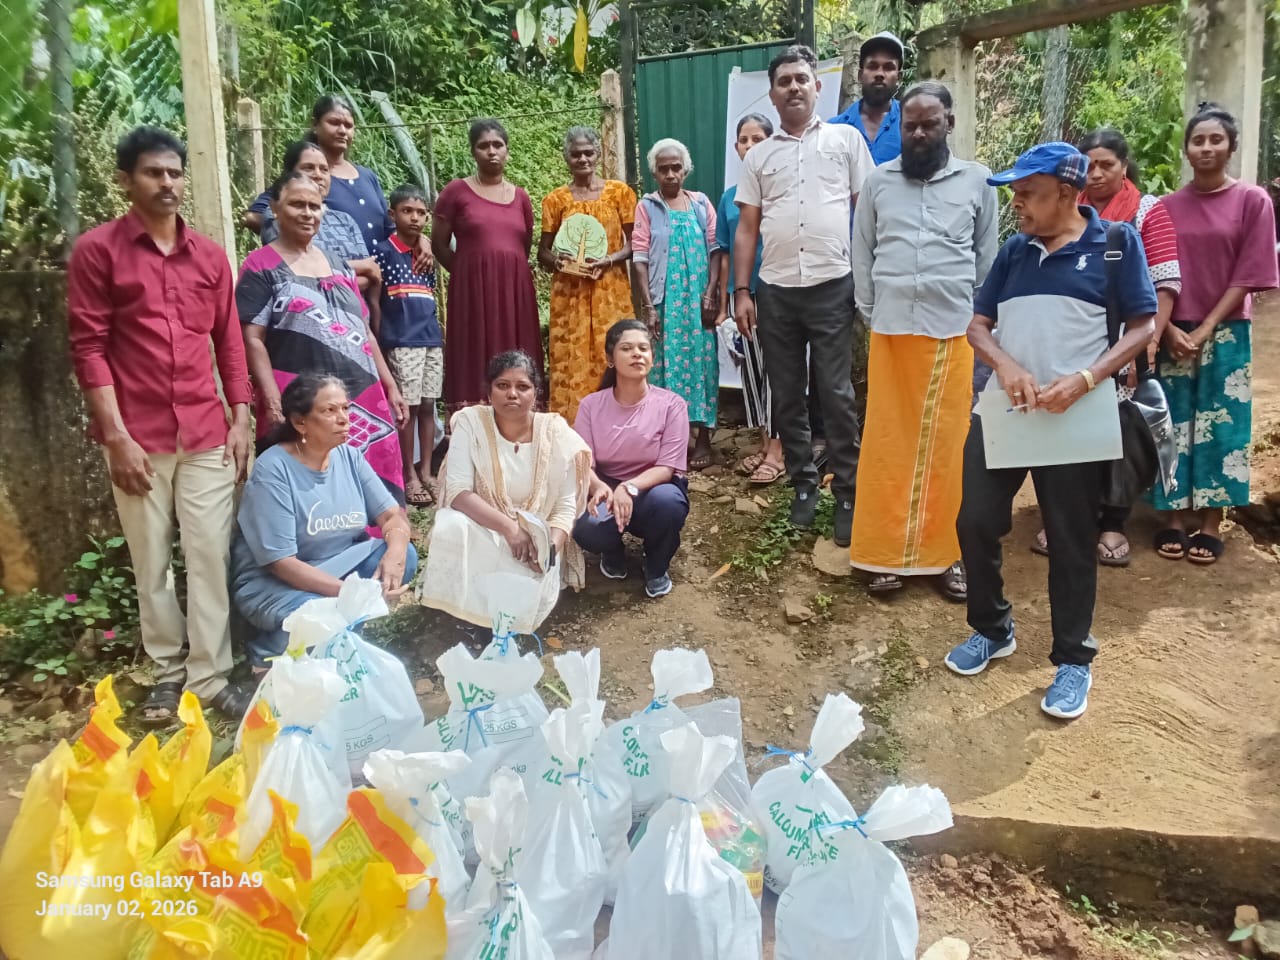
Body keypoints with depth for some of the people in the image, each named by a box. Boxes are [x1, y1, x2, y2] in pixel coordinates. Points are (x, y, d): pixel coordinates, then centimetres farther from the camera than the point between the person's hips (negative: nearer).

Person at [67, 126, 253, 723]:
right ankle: (168, 672, 22)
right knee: (151, 562, 8)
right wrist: (116, 436, -11)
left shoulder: (209, 255, 10)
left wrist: (241, 420, 5)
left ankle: (210, 675, 12)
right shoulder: (97, 251, -1)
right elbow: (89, 348, -5)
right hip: (138, 437, -2)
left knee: (211, 554, 2)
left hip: (207, 434, 3)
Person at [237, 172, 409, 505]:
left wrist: (390, 387, 14)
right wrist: (273, 403, -17)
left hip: (364, 398, 6)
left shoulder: (338, 266, 18)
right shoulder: (261, 267, 1)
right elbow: (252, 340, -7)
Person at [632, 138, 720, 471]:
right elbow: (641, 257, -1)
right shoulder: (647, 206, 3)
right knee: (666, 365, 2)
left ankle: (702, 438, 8)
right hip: (664, 301, -1)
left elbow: (715, 250, 5)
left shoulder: (701, 203, 8)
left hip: (698, 299, 1)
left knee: (701, 362, 2)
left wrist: (710, 294, -6)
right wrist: (647, 305, -8)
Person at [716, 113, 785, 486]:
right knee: (751, 368, 10)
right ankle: (764, 441, 22)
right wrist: (723, 306, 10)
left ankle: (777, 449, 6)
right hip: (742, 294, 5)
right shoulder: (729, 196, 10)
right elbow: (725, 255, 11)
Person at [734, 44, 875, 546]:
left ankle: (848, 495, 8)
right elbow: (746, 228, 10)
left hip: (833, 286, -3)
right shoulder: (758, 156, 12)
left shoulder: (846, 139, 7)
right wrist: (741, 291, 3)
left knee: (836, 395, -1)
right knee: (787, 397, 8)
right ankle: (803, 485, 20)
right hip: (775, 290, 3)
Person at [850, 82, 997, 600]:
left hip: (955, 331, 0)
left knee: (948, 443, 3)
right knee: (888, 442, 2)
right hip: (891, 331, 1)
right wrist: (870, 316, 6)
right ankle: (886, 552, 12)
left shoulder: (977, 181, 6)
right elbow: (862, 254, 10)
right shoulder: (878, 182, 8)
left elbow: (988, 256, 10)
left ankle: (945, 552, 14)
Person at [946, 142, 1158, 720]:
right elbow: (977, 325, 10)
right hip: (1001, 409, 4)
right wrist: (1005, 365, -11)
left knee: (1071, 540, 4)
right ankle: (992, 629, 27)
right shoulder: (1014, 250, 11)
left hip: (1073, 418, -4)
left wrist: (1084, 380, -19)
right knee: (975, 522, 4)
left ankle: (1074, 659, 20)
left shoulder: (1115, 243, -1)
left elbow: (1142, 327, -4)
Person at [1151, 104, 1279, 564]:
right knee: (1174, 423, 4)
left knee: (1219, 426, 1)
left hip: (1226, 334, -2)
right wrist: (1169, 329, -10)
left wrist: (1205, 329, -12)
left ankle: (1210, 525, 9)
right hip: (1172, 334, 2)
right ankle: (1174, 518, 13)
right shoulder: (1167, 206, 5)